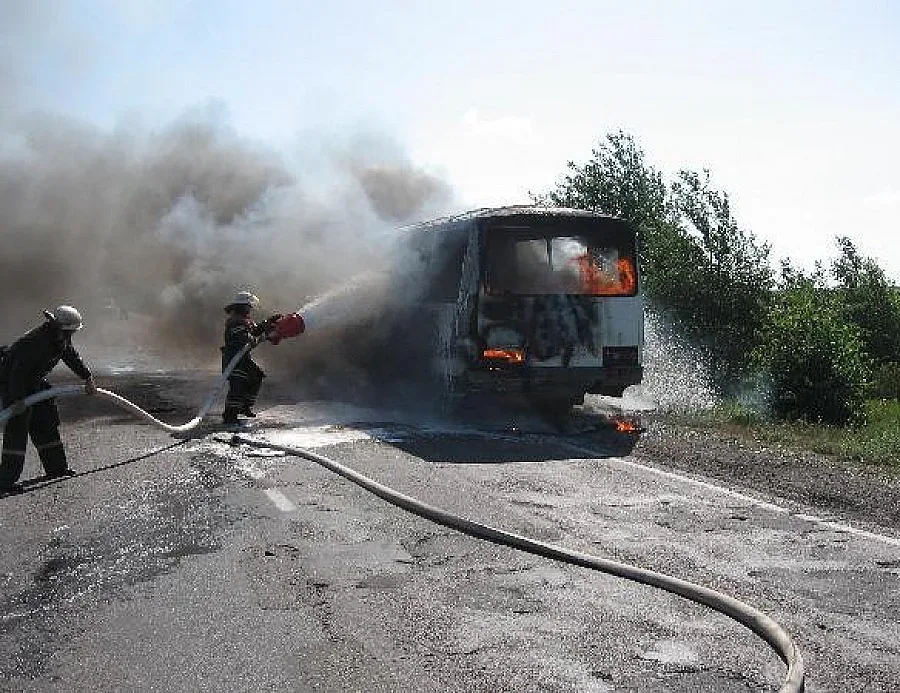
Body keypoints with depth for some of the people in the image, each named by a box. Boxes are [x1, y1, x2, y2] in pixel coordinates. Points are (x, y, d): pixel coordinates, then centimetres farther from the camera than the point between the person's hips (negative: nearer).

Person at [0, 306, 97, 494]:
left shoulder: (61, 337, -3)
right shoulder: (38, 341, -32)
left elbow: (72, 356, 15)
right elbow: (19, 371, -34)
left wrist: (88, 379, 20)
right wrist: (18, 400, -36)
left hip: (32, 381, 10)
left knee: (46, 423, 13)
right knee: (17, 427, -15)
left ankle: (56, 466, 25)